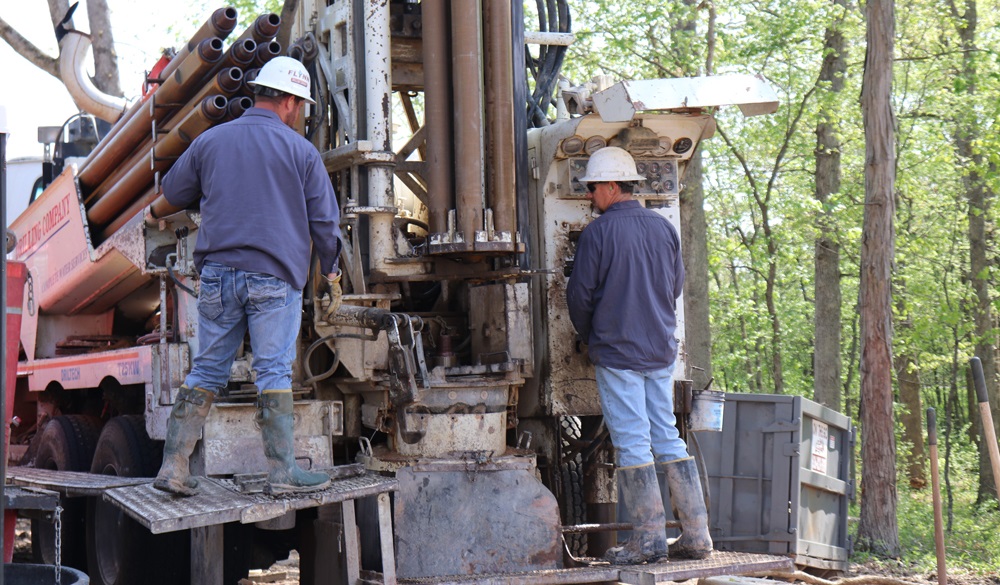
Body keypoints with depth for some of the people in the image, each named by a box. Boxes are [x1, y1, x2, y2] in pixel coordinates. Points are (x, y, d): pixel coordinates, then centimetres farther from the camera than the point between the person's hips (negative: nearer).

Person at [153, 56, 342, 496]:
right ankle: (282, 469, 2)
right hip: (275, 277, -3)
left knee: (207, 370, 9)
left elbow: (173, 192, 20)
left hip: (217, 274, 3)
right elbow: (325, 220, 3)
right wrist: (331, 270, 18)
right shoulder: (301, 151, 0)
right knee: (274, 372, 0)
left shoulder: (210, 141, 8)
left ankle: (174, 465, 6)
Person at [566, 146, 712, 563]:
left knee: (633, 443, -2)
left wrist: (590, 338, 11)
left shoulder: (598, 233, -11)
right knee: (668, 438, 11)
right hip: (661, 351, 6)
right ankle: (696, 536, 9)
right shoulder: (664, 228, 7)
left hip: (617, 352, -6)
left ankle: (649, 538, -2)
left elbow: (580, 295, -7)